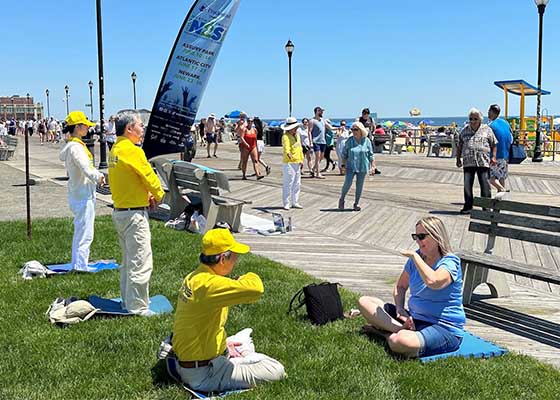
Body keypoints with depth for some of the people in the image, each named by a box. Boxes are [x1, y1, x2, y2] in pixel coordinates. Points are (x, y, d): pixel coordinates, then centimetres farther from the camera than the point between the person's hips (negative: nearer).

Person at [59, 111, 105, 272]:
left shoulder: (75, 145, 12)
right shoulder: (76, 147, -20)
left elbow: (88, 167, 17)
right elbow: (87, 170, -29)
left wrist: (98, 175, 2)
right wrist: (98, 177, -12)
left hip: (77, 193, 11)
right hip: (83, 196, -11)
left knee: (80, 231, 20)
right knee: (85, 233, -5)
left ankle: (78, 263, 29)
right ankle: (80, 266, 0)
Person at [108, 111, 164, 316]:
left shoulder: (115, 150, 11)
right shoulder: (133, 151, -18)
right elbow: (150, 178, -12)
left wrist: (146, 195, 5)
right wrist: (158, 195, 6)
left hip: (119, 211, 10)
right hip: (135, 213, -10)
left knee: (128, 260, 19)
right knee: (140, 262, -4)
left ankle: (127, 302, 28)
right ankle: (138, 308, 1)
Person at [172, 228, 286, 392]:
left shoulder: (193, 277, 2)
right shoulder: (207, 284, -29)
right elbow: (256, 289, -40)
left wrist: (223, 342, 10)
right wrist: (249, 277, -17)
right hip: (203, 374, -10)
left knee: (246, 345, 33)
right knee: (276, 371, -10)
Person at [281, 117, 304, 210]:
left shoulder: (297, 136, 13)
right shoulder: (286, 137, -14)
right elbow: (286, 147, -32)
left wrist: (301, 160, 21)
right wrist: (288, 153, -51)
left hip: (297, 163, 8)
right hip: (288, 163, -8)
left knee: (297, 184, 13)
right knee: (287, 184, -4)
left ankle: (295, 202, 23)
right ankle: (286, 204, 3)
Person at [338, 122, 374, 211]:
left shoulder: (366, 141, -1)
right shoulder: (349, 140, -1)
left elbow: (370, 155, 4)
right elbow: (344, 154, 6)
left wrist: (372, 166, 2)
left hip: (362, 167, 1)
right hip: (351, 167, -1)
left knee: (359, 186, 5)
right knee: (347, 183, -11)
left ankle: (356, 203, 19)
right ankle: (341, 199, 11)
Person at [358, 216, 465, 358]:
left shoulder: (450, 262, -14)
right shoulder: (417, 257, 9)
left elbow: (432, 282, -37)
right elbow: (400, 286, 18)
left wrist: (414, 255, -24)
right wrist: (400, 308, -3)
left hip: (445, 329, -8)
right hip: (413, 320, 8)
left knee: (402, 343, -42)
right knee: (364, 302, -3)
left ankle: (384, 332, -8)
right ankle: (403, 330, -19)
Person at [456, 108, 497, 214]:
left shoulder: (486, 130, 8)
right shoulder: (464, 131, 15)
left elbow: (494, 144, 10)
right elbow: (459, 146, 20)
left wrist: (493, 157, -1)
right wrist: (458, 159, 15)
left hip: (483, 162, -2)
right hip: (468, 162, 2)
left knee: (485, 184, -3)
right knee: (467, 184, 1)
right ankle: (468, 206, 9)